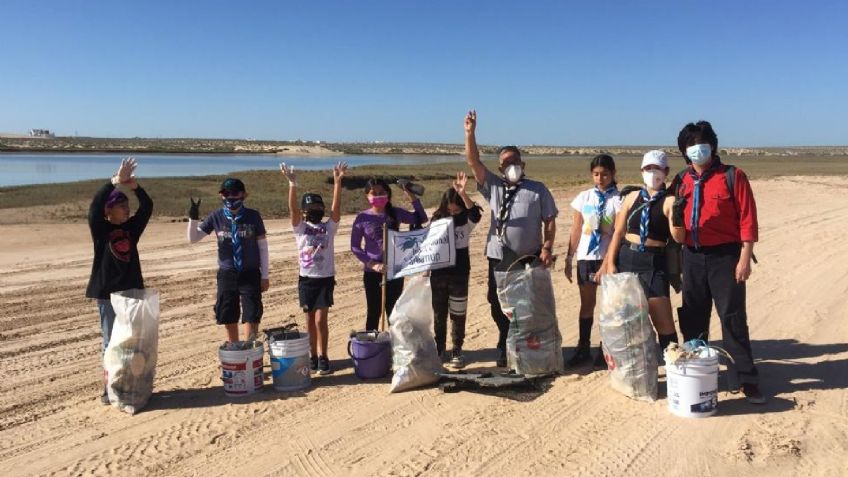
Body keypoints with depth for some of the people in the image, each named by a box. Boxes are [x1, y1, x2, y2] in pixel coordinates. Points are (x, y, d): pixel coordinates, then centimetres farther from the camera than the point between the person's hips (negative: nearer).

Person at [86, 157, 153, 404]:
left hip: (132, 291, 5)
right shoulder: (100, 229, -7)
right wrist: (114, 181, -31)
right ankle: (108, 388, 12)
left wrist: (135, 186, -22)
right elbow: (94, 206, -24)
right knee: (110, 342, 2)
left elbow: (147, 207, -6)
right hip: (108, 293, -5)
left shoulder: (132, 228, 5)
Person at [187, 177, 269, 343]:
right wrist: (193, 218, -14)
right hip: (226, 274, 2)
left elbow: (262, 246, 1)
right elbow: (193, 238, 4)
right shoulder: (216, 217, 0)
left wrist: (264, 276, -1)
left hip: (250, 274, -2)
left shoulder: (253, 216, -5)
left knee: (251, 320, -6)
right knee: (229, 321, 9)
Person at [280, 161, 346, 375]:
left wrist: (337, 181, -23)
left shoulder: (329, 227, 2)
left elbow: (336, 207, -11)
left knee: (320, 319, -6)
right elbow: (292, 208, -13)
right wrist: (292, 184, -28)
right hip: (306, 279, 1)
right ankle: (313, 355, 23)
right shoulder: (300, 228, 2)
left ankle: (323, 357, 5)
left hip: (326, 278, -1)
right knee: (310, 320, 10)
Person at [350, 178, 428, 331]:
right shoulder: (362, 217, -6)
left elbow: (421, 219, 1)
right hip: (372, 272, -2)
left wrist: (413, 198, -10)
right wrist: (372, 264, -14)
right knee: (374, 312, 8)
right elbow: (355, 246, -3)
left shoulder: (396, 213, -1)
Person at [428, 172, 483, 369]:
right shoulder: (437, 218, 2)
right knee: (439, 314, 13)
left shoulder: (466, 219, -5)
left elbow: (476, 213, -30)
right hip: (438, 274, 3)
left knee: (457, 315, 4)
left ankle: (457, 351, 16)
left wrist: (463, 194, -44)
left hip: (459, 274, -3)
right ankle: (439, 348, 26)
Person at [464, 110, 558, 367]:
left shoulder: (538, 189, 4)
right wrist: (470, 133, -12)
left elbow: (549, 220, 2)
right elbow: (473, 161, -2)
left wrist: (547, 248, -10)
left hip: (530, 259, -1)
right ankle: (505, 347, 26)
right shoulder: (493, 186, 7)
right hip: (499, 258, 2)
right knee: (498, 304, 8)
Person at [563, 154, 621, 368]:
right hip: (585, 256, 3)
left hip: (607, 257, -3)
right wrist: (569, 258, 7)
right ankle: (583, 348, 20)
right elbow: (576, 230, 9)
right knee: (586, 304, 11)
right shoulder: (584, 197, 6)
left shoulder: (618, 199, -5)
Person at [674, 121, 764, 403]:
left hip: (725, 256, -4)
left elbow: (747, 219, -8)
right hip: (693, 257, 5)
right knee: (693, 319, 12)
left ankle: (745, 380, 8)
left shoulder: (732, 176, -5)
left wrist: (745, 259, -14)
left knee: (733, 318, -2)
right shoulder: (683, 181, 9)